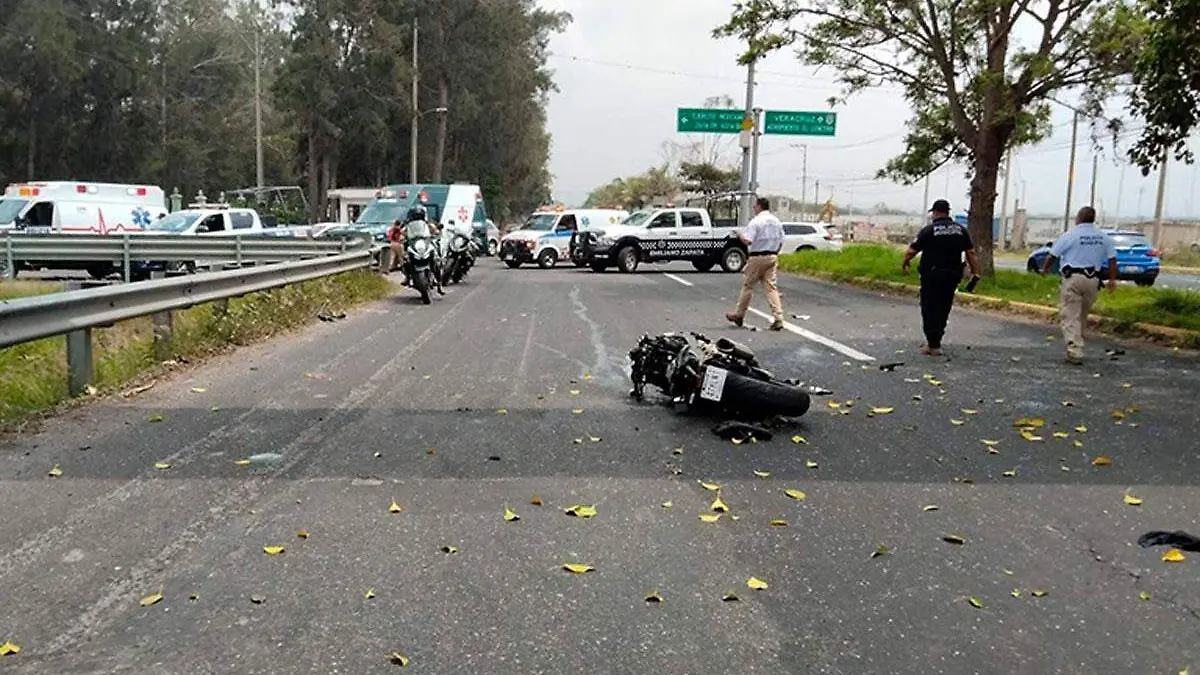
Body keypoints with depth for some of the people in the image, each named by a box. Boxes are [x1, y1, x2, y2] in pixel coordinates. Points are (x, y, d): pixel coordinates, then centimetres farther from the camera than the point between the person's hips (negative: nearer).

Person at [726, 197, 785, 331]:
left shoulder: (755, 221, -12)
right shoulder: (776, 222, 10)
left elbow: (748, 241, -20)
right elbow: (780, 242, 13)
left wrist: (740, 236, -1)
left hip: (757, 257, -6)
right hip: (772, 257, 6)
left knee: (747, 285, 7)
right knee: (771, 287, 4)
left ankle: (738, 315, 20)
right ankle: (778, 319, -5)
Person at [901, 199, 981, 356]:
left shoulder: (928, 230, -10)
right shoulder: (961, 230, 4)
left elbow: (911, 251, -10)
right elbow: (971, 253, 1)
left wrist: (905, 263, 9)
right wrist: (975, 273, 6)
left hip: (931, 276, -4)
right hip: (952, 277, 4)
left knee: (930, 309, 4)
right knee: (943, 309, 15)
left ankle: (933, 345, 3)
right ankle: (934, 341, 24)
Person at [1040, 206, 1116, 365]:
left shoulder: (1069, 235, -5)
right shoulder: (1104, 237, 9)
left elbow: (1052, 256, -3)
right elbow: (1112, 259, 6)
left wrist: (1045, 269, 15)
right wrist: (1112, 279, 12)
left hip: (1072, 278, -5)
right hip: (1092, 280, 5)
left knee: (1070, 316, -4)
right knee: (1082, 315, 17)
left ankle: (1075, 352, -13)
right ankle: (1076, 345, 26)